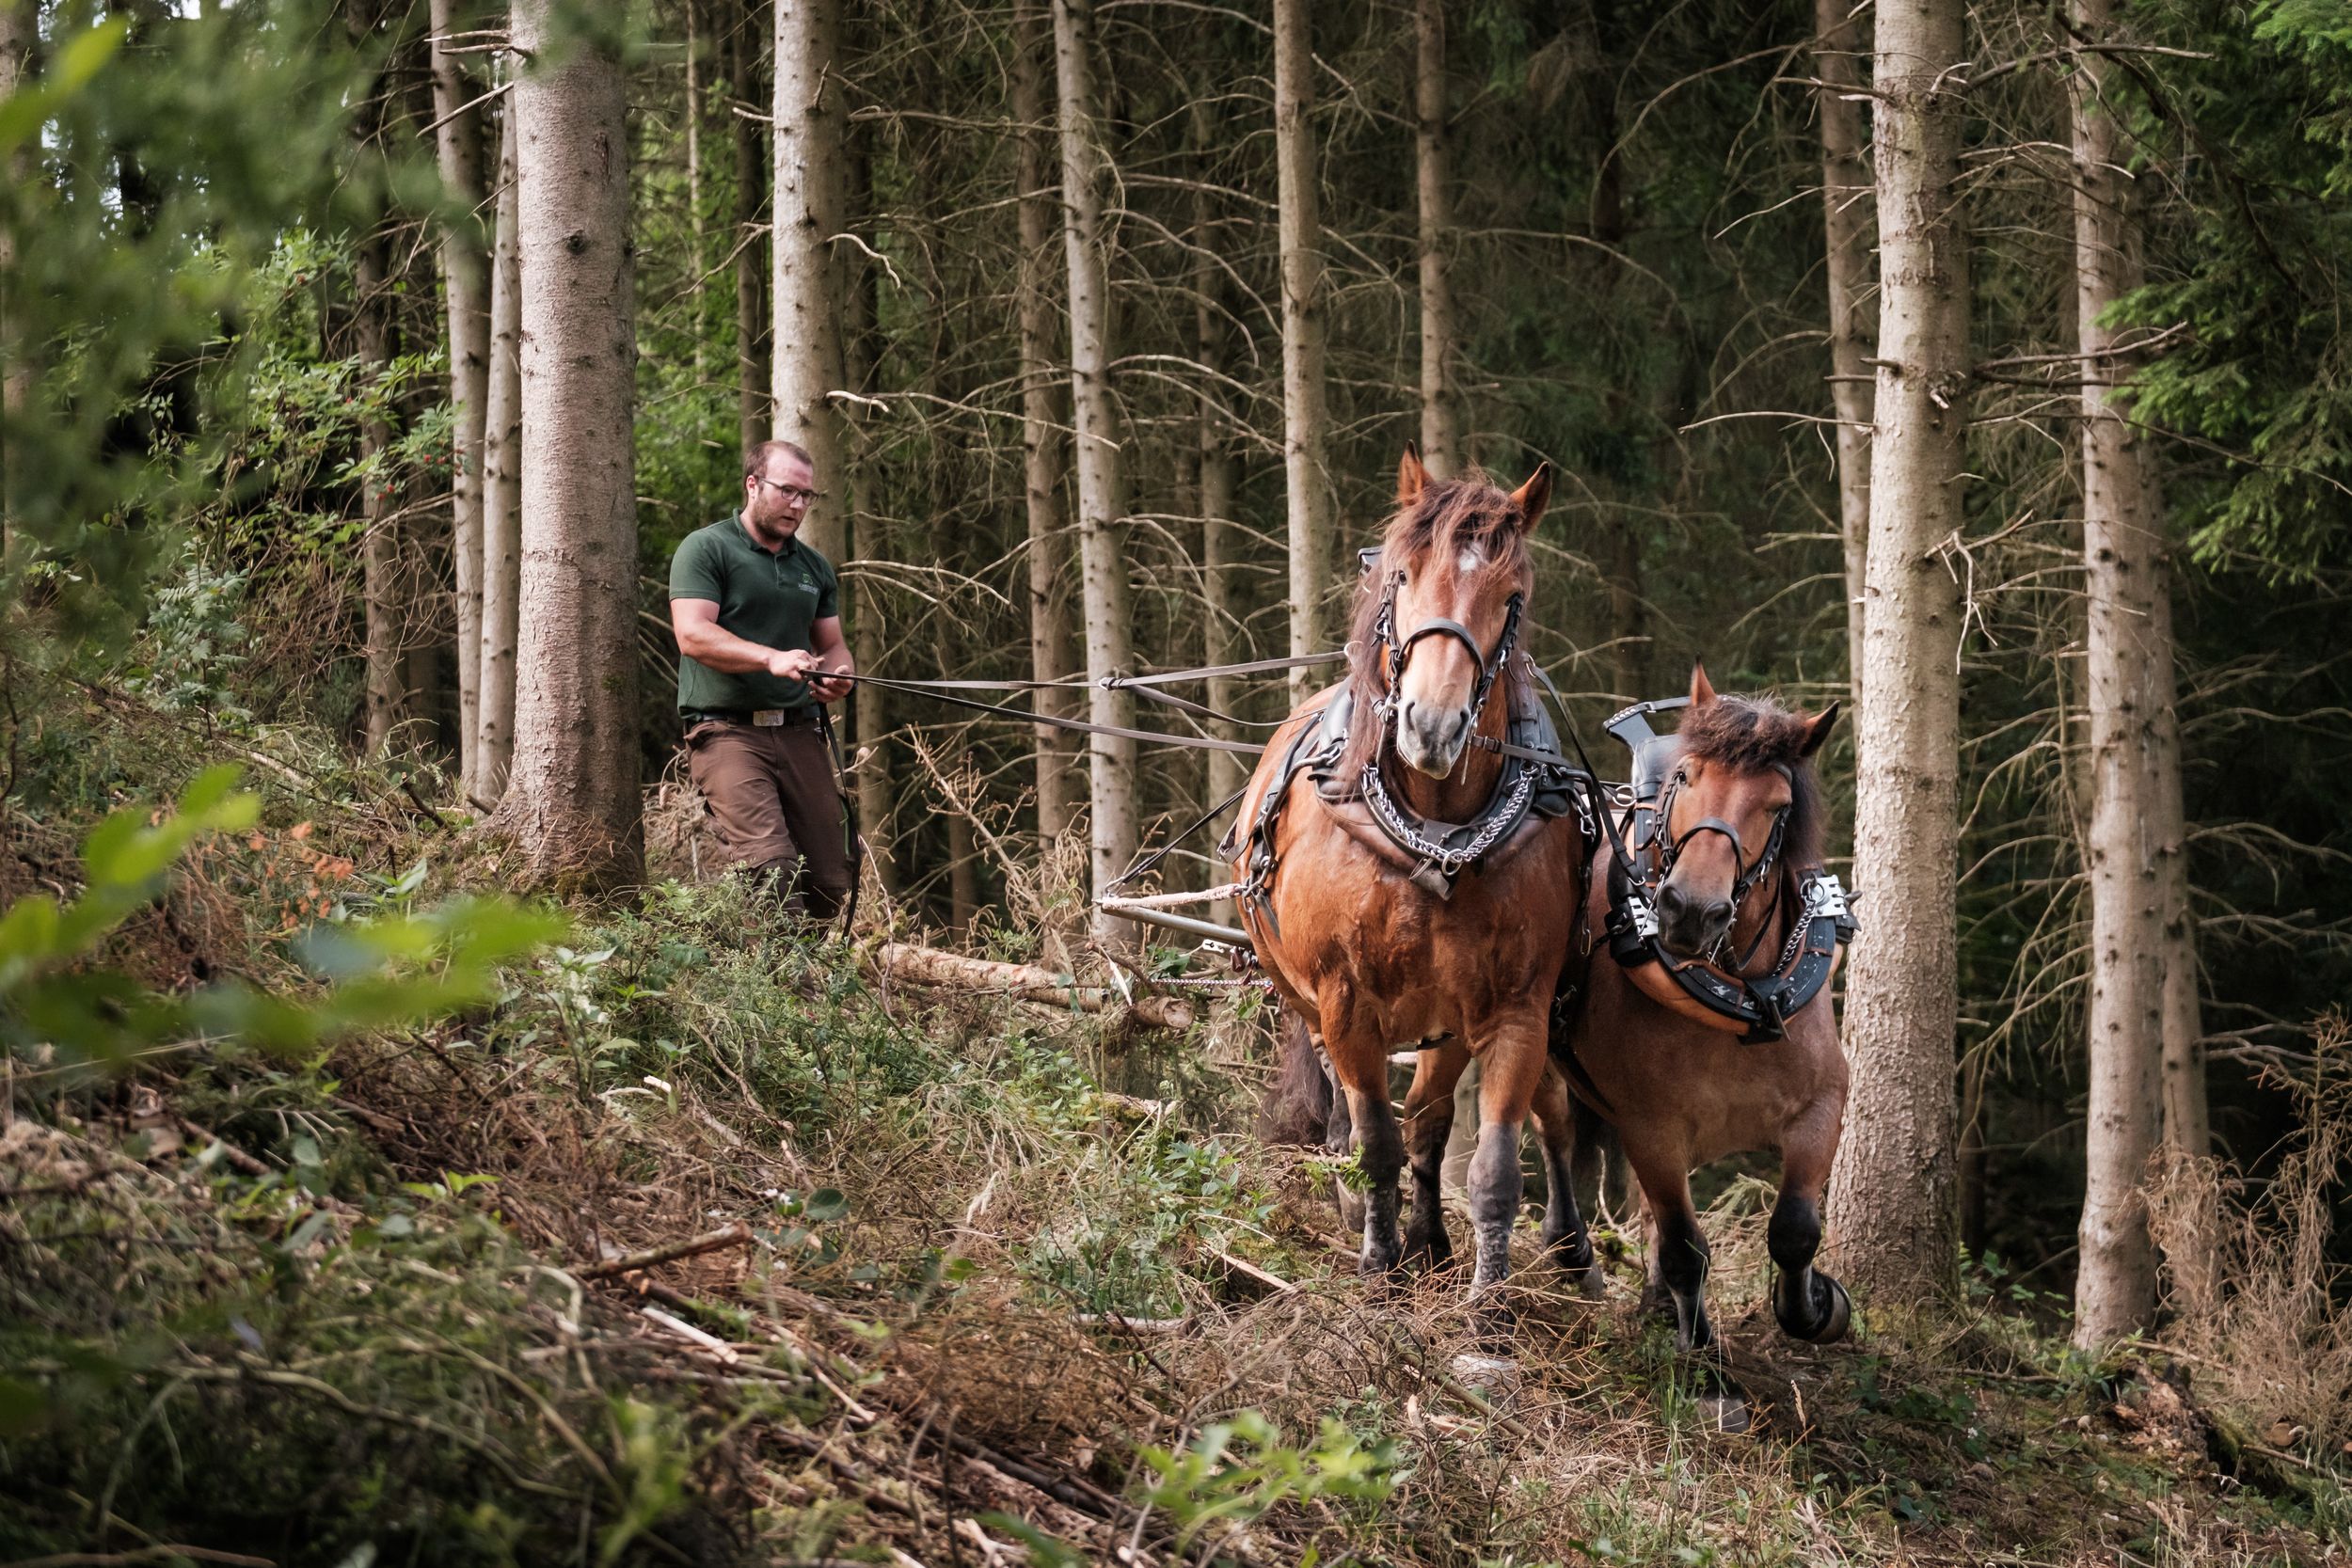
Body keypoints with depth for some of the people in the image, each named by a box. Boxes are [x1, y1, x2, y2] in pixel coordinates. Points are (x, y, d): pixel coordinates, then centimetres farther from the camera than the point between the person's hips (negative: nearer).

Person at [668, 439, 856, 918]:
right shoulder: (706, 549, 0)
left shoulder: (816, 568, 21)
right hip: (727, 730, -6)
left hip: (800, 732, 6)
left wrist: (835, 675, 0)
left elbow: (832, 646, 26)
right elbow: (693, 635, -12)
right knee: (770, 864, -23)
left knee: (830, 884, -1)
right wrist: (773, 659, -25)